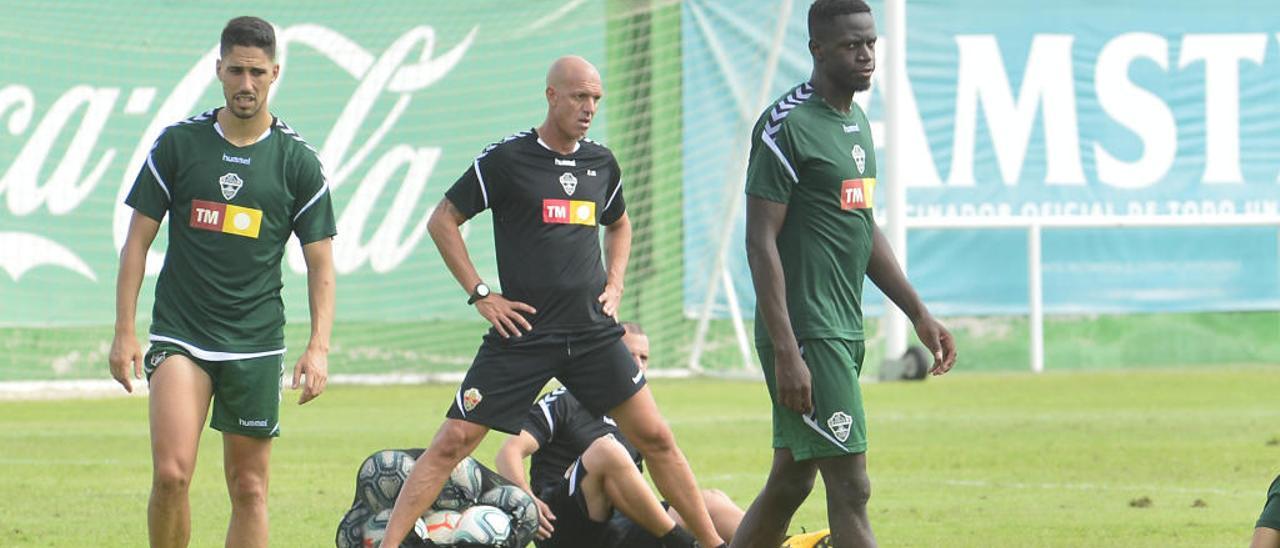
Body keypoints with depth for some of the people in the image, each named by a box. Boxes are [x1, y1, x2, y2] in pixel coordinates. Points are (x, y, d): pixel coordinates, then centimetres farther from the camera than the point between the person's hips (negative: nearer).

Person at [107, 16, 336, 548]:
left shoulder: (298, 161, 2)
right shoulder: (178, 144, 2)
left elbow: (320, 263, 6)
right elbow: (138, 240, 6)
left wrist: (319, 347, -6)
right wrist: (124, 332, 0)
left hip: (257, 344, 1)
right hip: (180, 337, -1)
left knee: (249, 490, 4)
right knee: (172, 473, -17)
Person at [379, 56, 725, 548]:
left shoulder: (601, 163, 10)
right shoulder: (506, 159, -5)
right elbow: (443, 221, 1)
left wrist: (614, 285, 14)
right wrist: (481, 294, -4)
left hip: (593, 334, 4)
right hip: (523, 333, -4)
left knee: (655, 437, 2)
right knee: (454, 441, -8)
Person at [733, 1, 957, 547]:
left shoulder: (857, 122, 16)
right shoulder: (787, 124, -13)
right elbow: (761, 242, -16)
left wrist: (919, 314, 20)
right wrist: (786, 353, -22)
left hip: (844, 332, 9)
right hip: (806, 334, -9)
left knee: (791, 481, 12)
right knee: (850, 488, -12)